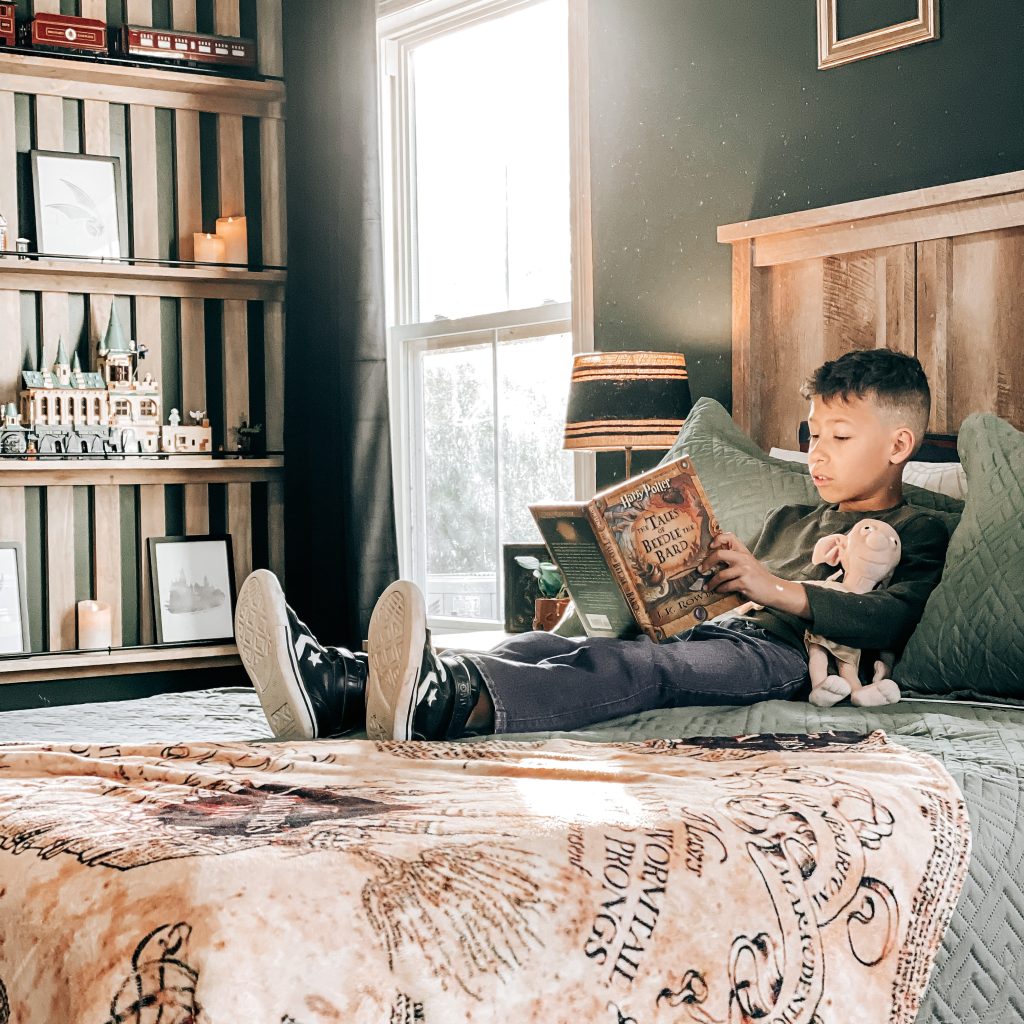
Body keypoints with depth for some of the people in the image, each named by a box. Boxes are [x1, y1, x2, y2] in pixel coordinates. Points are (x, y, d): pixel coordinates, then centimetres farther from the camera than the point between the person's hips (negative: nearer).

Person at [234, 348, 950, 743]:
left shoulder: (917, 534, 15)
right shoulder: (789, 520, 37)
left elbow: (888, 621, -7)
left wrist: (775, 587, -16)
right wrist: (705, 578, 3)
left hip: (786, 657, -7)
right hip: (714, 634, 7)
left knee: (637, 668, -38)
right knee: (543, 647, -22)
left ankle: (441, 701, -66)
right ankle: (338, 685, -44)